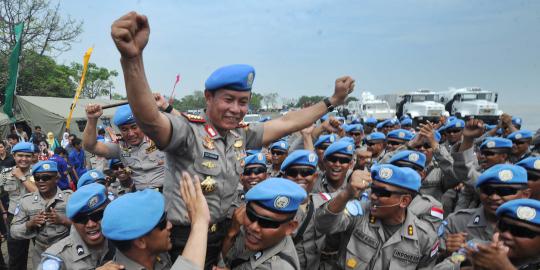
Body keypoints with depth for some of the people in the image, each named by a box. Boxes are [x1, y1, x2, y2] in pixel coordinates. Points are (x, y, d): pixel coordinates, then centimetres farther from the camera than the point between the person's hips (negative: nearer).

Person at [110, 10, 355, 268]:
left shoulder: (241, 135, 0)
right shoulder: (187, 129, -21)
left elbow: (287, 123, 6)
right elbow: (149, 119, -41)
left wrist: (333, 100, 7)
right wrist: (132, 57, -58)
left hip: (219, 236, 6)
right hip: (181, 239, -6)